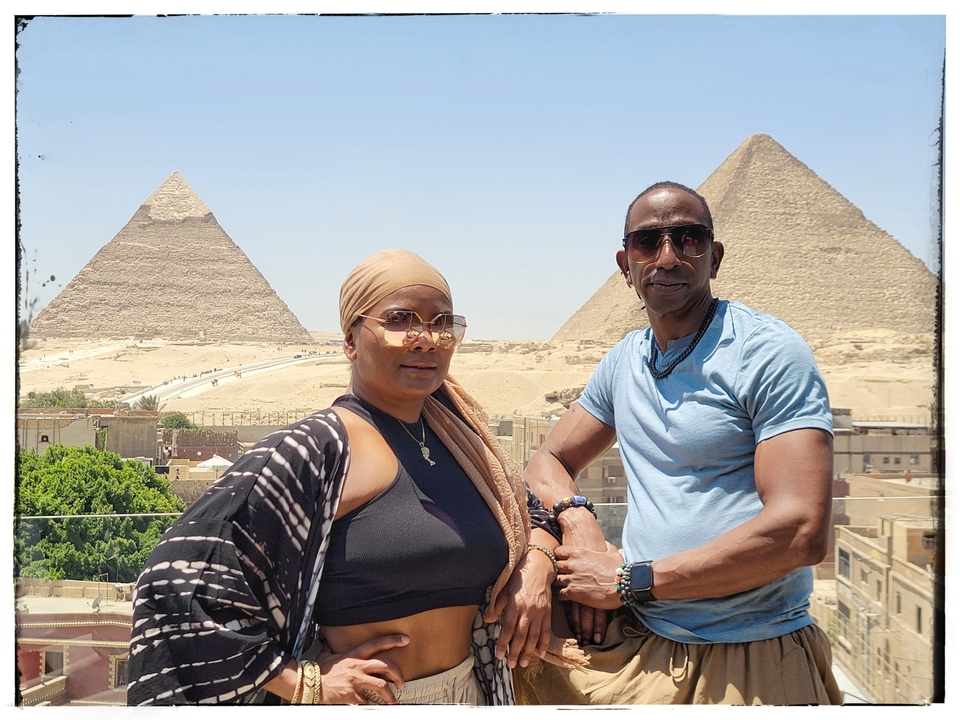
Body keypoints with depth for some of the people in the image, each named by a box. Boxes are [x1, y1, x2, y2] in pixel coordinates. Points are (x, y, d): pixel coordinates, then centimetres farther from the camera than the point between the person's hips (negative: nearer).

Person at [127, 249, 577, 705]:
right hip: (367, 700, -6)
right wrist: (303, 681, -21)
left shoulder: (460, 436, -2)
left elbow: (525, 510, 14)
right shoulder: (313, 454, -20)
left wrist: (536, 562, -7)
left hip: (471, 692, 6)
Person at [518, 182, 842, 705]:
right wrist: (577, 520, -9)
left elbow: (800, 532, -19)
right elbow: (548, 463, 14)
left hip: (752, 661, -4)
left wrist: (629, 580, -15)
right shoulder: (623, 362, 8)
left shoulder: (770, 352, -11)